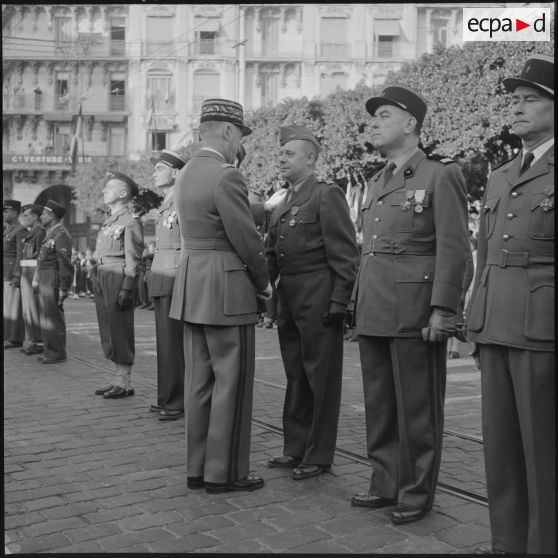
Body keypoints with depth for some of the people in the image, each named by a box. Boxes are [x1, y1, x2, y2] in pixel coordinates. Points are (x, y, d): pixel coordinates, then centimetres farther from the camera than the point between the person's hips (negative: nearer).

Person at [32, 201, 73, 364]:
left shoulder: (61, 235, -15)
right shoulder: (50, 234, 17)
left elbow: (66, 264, -19)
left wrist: (63, 288, -21)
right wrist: (36, 280, 18)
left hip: (53, 281, -10)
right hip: (44, 281, 10)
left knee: (53, 317, -6)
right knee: (46, 316, 13)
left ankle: (58, 353, 1)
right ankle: (50, 350, 21)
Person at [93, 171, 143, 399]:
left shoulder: (131, 220, -9)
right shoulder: (108, 221, 17)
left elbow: (133, 260, -14)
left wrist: (126, 290, -19)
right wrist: (98, 282, 18)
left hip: (119, 279, -9)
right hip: (102, 279, 9)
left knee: (121, 331, -3)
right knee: (109, 331, 11)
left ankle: (125, 384, 4)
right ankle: (118, 379, 19)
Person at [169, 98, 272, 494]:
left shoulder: (187, 175, 13)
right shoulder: (226, 176, -15)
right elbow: (247, 239, -15)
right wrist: (264, 282, 0)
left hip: (192, 288, 9)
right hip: (227, 290, -9)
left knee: (200, 382, 13)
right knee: (231, 383, 1)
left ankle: (199, 467, 22)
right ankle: (224, 472, 9)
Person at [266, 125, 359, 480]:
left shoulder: (328, 195, -7)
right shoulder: (283, 204, 16)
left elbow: (345, 254, -12)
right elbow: (273, 254, 18)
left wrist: (339, 302, -16)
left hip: (319, 299, -8)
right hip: (289, 298, 8)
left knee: (321, 376, 2)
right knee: (295, 374, 15)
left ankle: (319, 455, 12)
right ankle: (295, 448, 27)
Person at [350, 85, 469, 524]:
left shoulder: (440, 176, -5)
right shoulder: (376, 184, 18)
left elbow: (453, 249, -10)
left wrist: (442, 310, -16)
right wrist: (358, 304, 15)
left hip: (415, 315, -7)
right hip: (374, 314, 7)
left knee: (417, 407, 3)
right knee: (379, 405, 12)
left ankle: (417, 493, 17)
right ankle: (386, 483, 26)